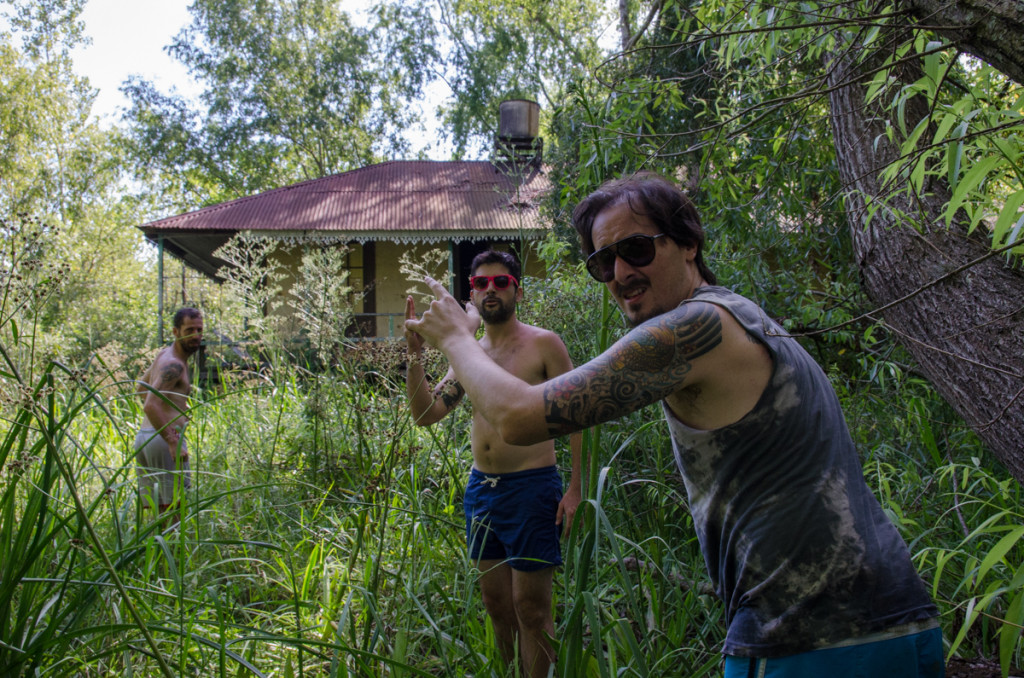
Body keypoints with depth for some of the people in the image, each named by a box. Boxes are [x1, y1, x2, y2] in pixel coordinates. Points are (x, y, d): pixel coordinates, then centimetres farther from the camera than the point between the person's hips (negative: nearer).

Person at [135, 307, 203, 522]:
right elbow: (150, 406, -24)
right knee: (173, 508, -9)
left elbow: (141, 387, 33)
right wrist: (173, 443, -25)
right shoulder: (173, 364, -13)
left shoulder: (165, 353, 17)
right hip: (164, 438, -10)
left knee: (157, 512, 10)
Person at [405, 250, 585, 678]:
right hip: (480, 487, 6)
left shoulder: (542, 344, -5)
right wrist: (415, 353, -7)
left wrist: (576, 488, -13)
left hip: (530, 487, -6)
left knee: (530, 609, -1)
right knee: (496, 604, 14)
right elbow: (425, 414, 6)